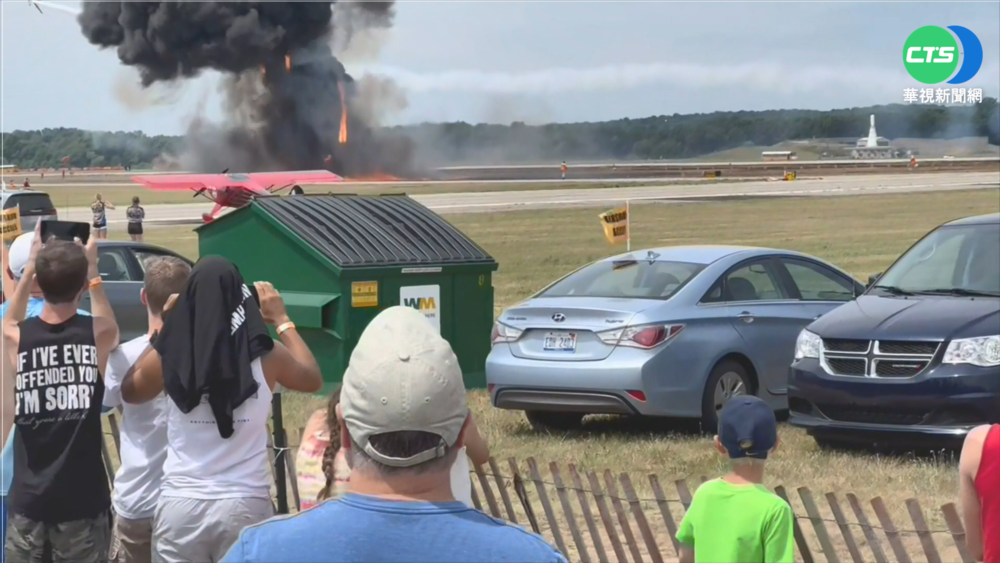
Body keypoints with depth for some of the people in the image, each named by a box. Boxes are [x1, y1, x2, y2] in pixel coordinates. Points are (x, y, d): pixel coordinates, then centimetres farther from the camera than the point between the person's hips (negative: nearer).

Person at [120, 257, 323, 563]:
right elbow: (313, 380, 16)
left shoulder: (169, 355, -6)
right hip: (245, 506, 0)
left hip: (180, 504, 0)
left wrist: (162, 331, 19)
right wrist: (282, 322, 23)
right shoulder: (265, 356, -7)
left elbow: (129, 391, 17)